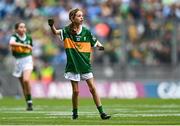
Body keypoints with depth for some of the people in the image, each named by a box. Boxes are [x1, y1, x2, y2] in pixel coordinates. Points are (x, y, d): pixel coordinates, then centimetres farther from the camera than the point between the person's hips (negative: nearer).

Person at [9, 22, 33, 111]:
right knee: (23, 86, 7)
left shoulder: (28, 38, 3)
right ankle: (29, 104, 22)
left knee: (26, 80, -24)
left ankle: (29, 101, -13)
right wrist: (24, 45, -35)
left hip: (28, 60, 0)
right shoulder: (14, 37, -8)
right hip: (18, 61, 0)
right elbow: (11, 43, -33)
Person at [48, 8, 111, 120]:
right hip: (73, 66, -1)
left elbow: (95, 42, 9)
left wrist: (100, 46, -14)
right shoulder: (67, 31, -6)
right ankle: (75, 113, 20)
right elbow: (56, 32, -21)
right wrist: (52, 26, -43)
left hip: (85, 65, 1)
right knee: (76, 91, 2)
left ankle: (102, 113, 2)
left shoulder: (86, 32, -1)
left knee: (93, 88, -1)